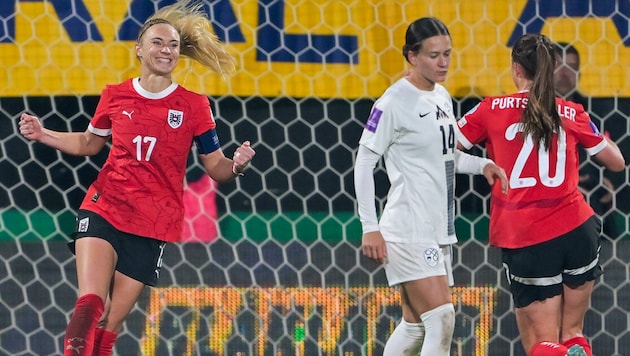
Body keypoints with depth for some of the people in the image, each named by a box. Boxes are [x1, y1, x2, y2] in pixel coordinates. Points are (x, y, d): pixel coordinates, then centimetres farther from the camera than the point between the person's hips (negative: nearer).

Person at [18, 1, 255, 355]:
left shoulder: (194, 105, -1)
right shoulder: (115, 96, 4)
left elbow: (215, 167, 2)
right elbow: (89, 143, 22)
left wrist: (236, 165, -20)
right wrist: (43, 134, 8)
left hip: (153, 225, 0)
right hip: (103, 209, 0)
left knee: (111, 322, 1)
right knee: (90, 305, -20)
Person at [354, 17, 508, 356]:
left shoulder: (442, 97, 12)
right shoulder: (394, 102, -11)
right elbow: (364, 163, -10)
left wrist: (482, 164, 4)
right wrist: (370, 228, -15)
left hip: (438, 230, 8)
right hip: (408, 230, -8)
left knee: (414, 327, 10)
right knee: (441, 318, -16)